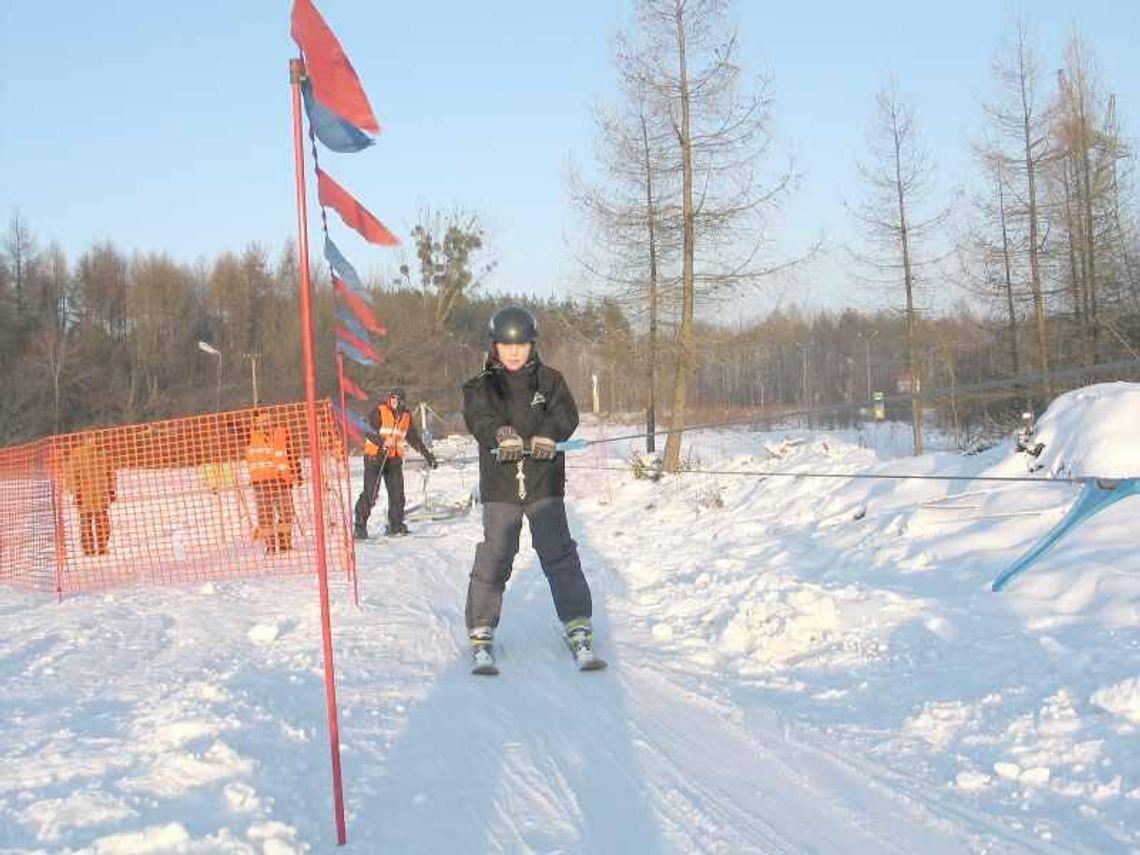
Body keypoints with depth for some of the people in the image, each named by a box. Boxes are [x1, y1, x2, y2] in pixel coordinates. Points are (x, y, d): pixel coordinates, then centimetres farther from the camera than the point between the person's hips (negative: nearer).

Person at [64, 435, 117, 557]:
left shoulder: (101, 452, 10)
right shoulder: (76, 454, -5)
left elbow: (110, 472, 15)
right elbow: (70, 474, -7)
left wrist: (112, 490, 12)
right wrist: (76, 492, -12)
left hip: (101, 495, 4)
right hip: (84, 495, -4)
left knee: (103, 523, 5)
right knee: (86, 524, 1)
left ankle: (102, 549, 13)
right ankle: (88, 550, 6)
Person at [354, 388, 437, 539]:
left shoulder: (406, 416, 10)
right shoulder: (379, 411, -7)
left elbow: (414, 438, 18)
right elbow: (369, 430, -18)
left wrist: (427, 455, 15)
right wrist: (380, 441, -35)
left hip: (394, 459, 5)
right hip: (375, 456, -5)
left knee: (397, 494, 1)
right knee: (369, 493, -9)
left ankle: (395, 526, 12)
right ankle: (360, 527, -6)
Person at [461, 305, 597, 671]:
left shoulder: (549, 380, 9)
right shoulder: (480, 386, 6)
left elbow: (566, 413, -6)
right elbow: (478, 417, -13)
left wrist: (548, 434, -28)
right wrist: (501, 435, -35)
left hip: (544, 483, 1)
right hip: (500, 486, 0)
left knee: (559, 554, -4)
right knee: (493, 558, -5)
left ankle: (579, 630, 3)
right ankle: (481, 633, 6)